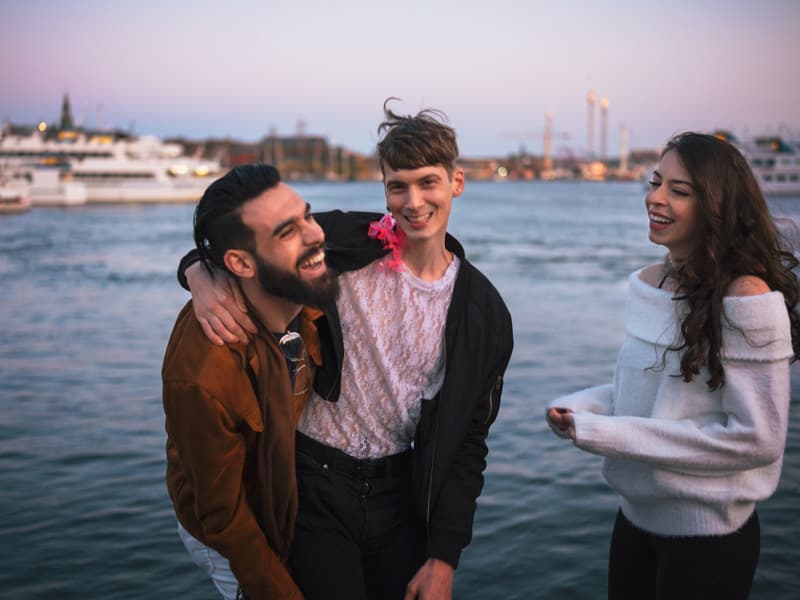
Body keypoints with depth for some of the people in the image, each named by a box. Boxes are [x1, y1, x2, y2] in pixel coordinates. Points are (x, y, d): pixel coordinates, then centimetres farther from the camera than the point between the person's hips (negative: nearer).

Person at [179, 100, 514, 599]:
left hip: (401, 489, 2)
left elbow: (468, 442, 1)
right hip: (314, 482, -2)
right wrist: (202, 276, -26)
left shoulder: (483, 313, -4)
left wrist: (444, 558, -2)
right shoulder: (343, 243, -11)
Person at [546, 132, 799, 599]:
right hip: (636, 514, 7)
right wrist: (579, 408, -7)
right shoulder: (648, 283, 2)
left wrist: (606, 434, -22)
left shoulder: (747, 298, -20)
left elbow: (758, 438, -22)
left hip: (707, 537, -6)